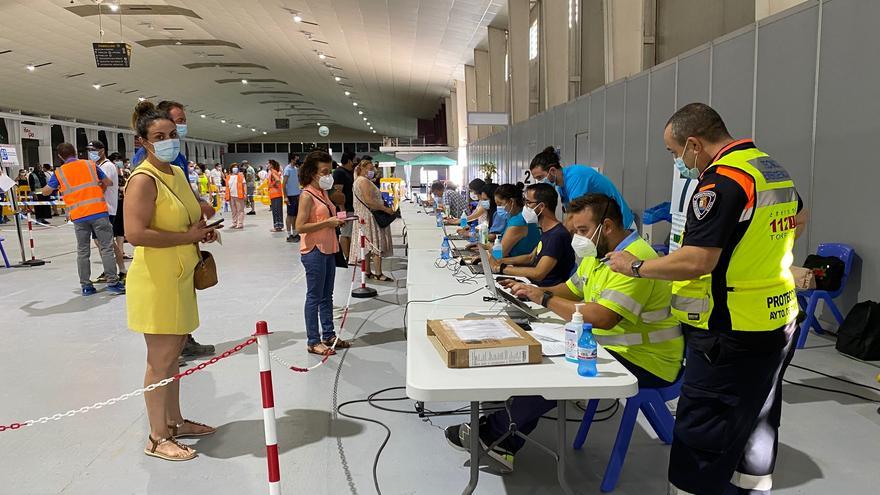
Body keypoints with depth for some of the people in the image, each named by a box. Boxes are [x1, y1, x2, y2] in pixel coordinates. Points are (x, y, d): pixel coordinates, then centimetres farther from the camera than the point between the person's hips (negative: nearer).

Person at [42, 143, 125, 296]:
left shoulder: (59, 172, 6)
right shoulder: (90, 164, 7)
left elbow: (45, 192, 13)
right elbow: (108, 183, 14)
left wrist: (58, 187, 33)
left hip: (78, 216, 1)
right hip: (98, 212, -1)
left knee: (82, 252, 11)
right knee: (106, 248, 1)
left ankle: (86, 286, 13)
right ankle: (112, 283, -2)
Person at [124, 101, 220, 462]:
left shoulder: (178, 173, 11)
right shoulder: (144, 180, -16)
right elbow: (135, 233, -26)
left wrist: (203, 230, 6)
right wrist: (188, 236, -21)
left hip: (180, 278, 9)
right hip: (156, 281, -9)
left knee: (173, 354, 18)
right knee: (160, 360, 1)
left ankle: (174, 421, 32)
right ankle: (158, 438, 15)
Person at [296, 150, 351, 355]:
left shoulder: (323, 193, 12)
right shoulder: (307, 195, -13)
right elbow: (300, 227, -19)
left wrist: (336, 221, 4)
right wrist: (327, 222, -21)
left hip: (328, 250, 9)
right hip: (314, 252, -9)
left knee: (327, 296, 15)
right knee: (314, 297, 0)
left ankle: (329, 335, 26)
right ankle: (313, 342, 9)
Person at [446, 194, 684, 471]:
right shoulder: (599, 254, 11)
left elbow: (601, 317, -31)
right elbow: (570, 290, 19)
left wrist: (545, 299, -21)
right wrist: (533, 291, 0)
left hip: (644, 362, -10)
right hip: (612, 346, 10)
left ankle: (496, 432, -4)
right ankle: (503, 443, -2)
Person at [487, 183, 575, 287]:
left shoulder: (557, 235, -23)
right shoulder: (546, 231, 10)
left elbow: (537, 274, -27)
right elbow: (531, 257, 22)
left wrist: (501, 268, -18)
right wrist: (498, 261, 11)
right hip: (534, 284, 9)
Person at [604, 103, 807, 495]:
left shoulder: (722, 180, -21)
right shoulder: (773, 169, 10)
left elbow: (696, 261, -27)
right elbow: (798, 220, 29)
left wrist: (635, 266, -14)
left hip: (731, 337, -10)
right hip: (778, 326, 10)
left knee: (700, 443, -2)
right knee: (756, 428, 24)